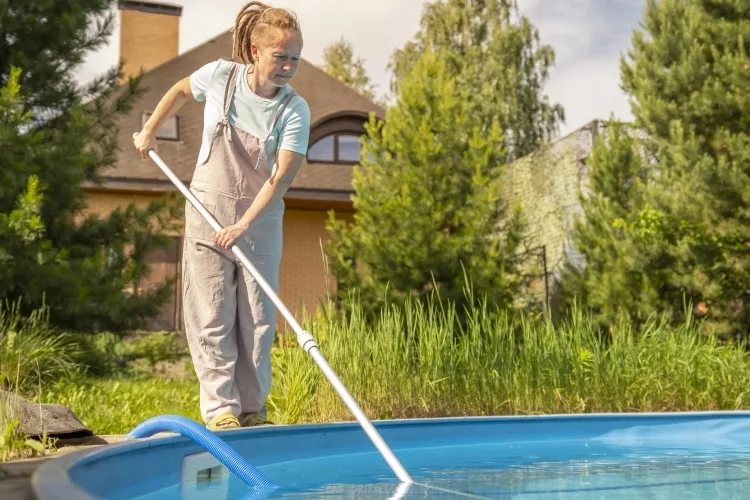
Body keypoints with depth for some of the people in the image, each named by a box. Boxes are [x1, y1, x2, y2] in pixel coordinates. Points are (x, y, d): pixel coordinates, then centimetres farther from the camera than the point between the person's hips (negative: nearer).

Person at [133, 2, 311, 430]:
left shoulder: (295, 111, -13)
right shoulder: (220, 76, -9)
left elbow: (283, 175, -20)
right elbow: (181, 90, 14)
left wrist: (243, 224, -29)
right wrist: (150, 131, 17)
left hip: (261, 221, 0)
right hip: (208, 212, 0)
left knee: (258, 318, 5)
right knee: (212, 317, -1)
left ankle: (253, 408, 18)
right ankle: (220, 408, 7)